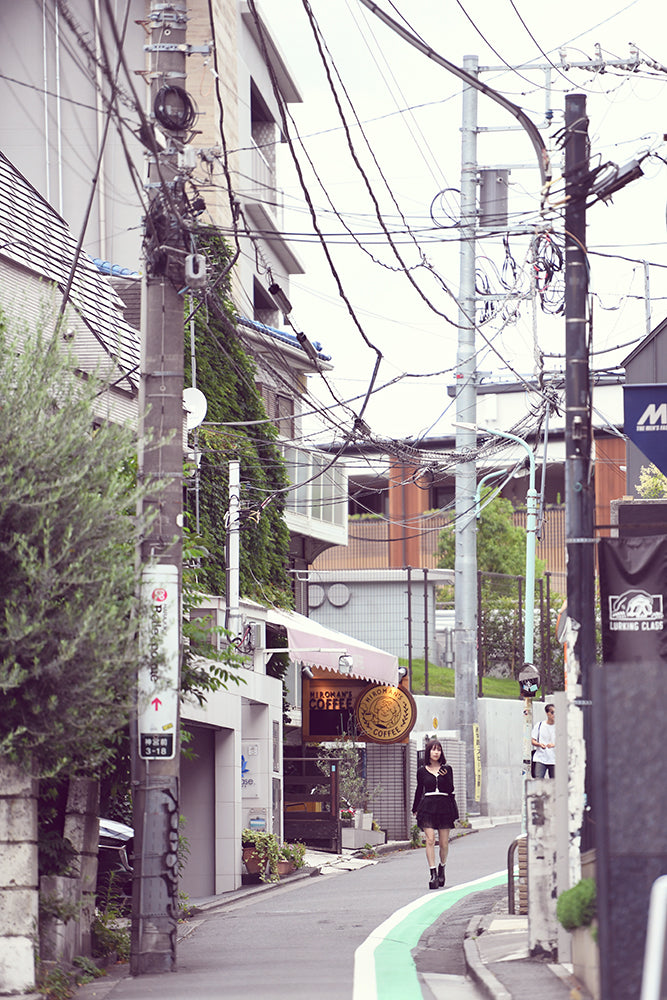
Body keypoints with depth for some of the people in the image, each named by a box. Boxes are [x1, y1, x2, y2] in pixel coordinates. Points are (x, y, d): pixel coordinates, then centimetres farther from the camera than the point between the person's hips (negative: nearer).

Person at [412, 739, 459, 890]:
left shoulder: (446, 769, 7)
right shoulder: (422, 771, 9)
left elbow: (450, 789, -2)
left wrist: (445, 776, -17)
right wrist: (415, 809, 17)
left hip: (445, 806, 0)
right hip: (428, 807, 0)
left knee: (444, 842, 4)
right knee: (430, 839, -15)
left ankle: (442, 868, 29)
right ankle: (433, 874, -17)